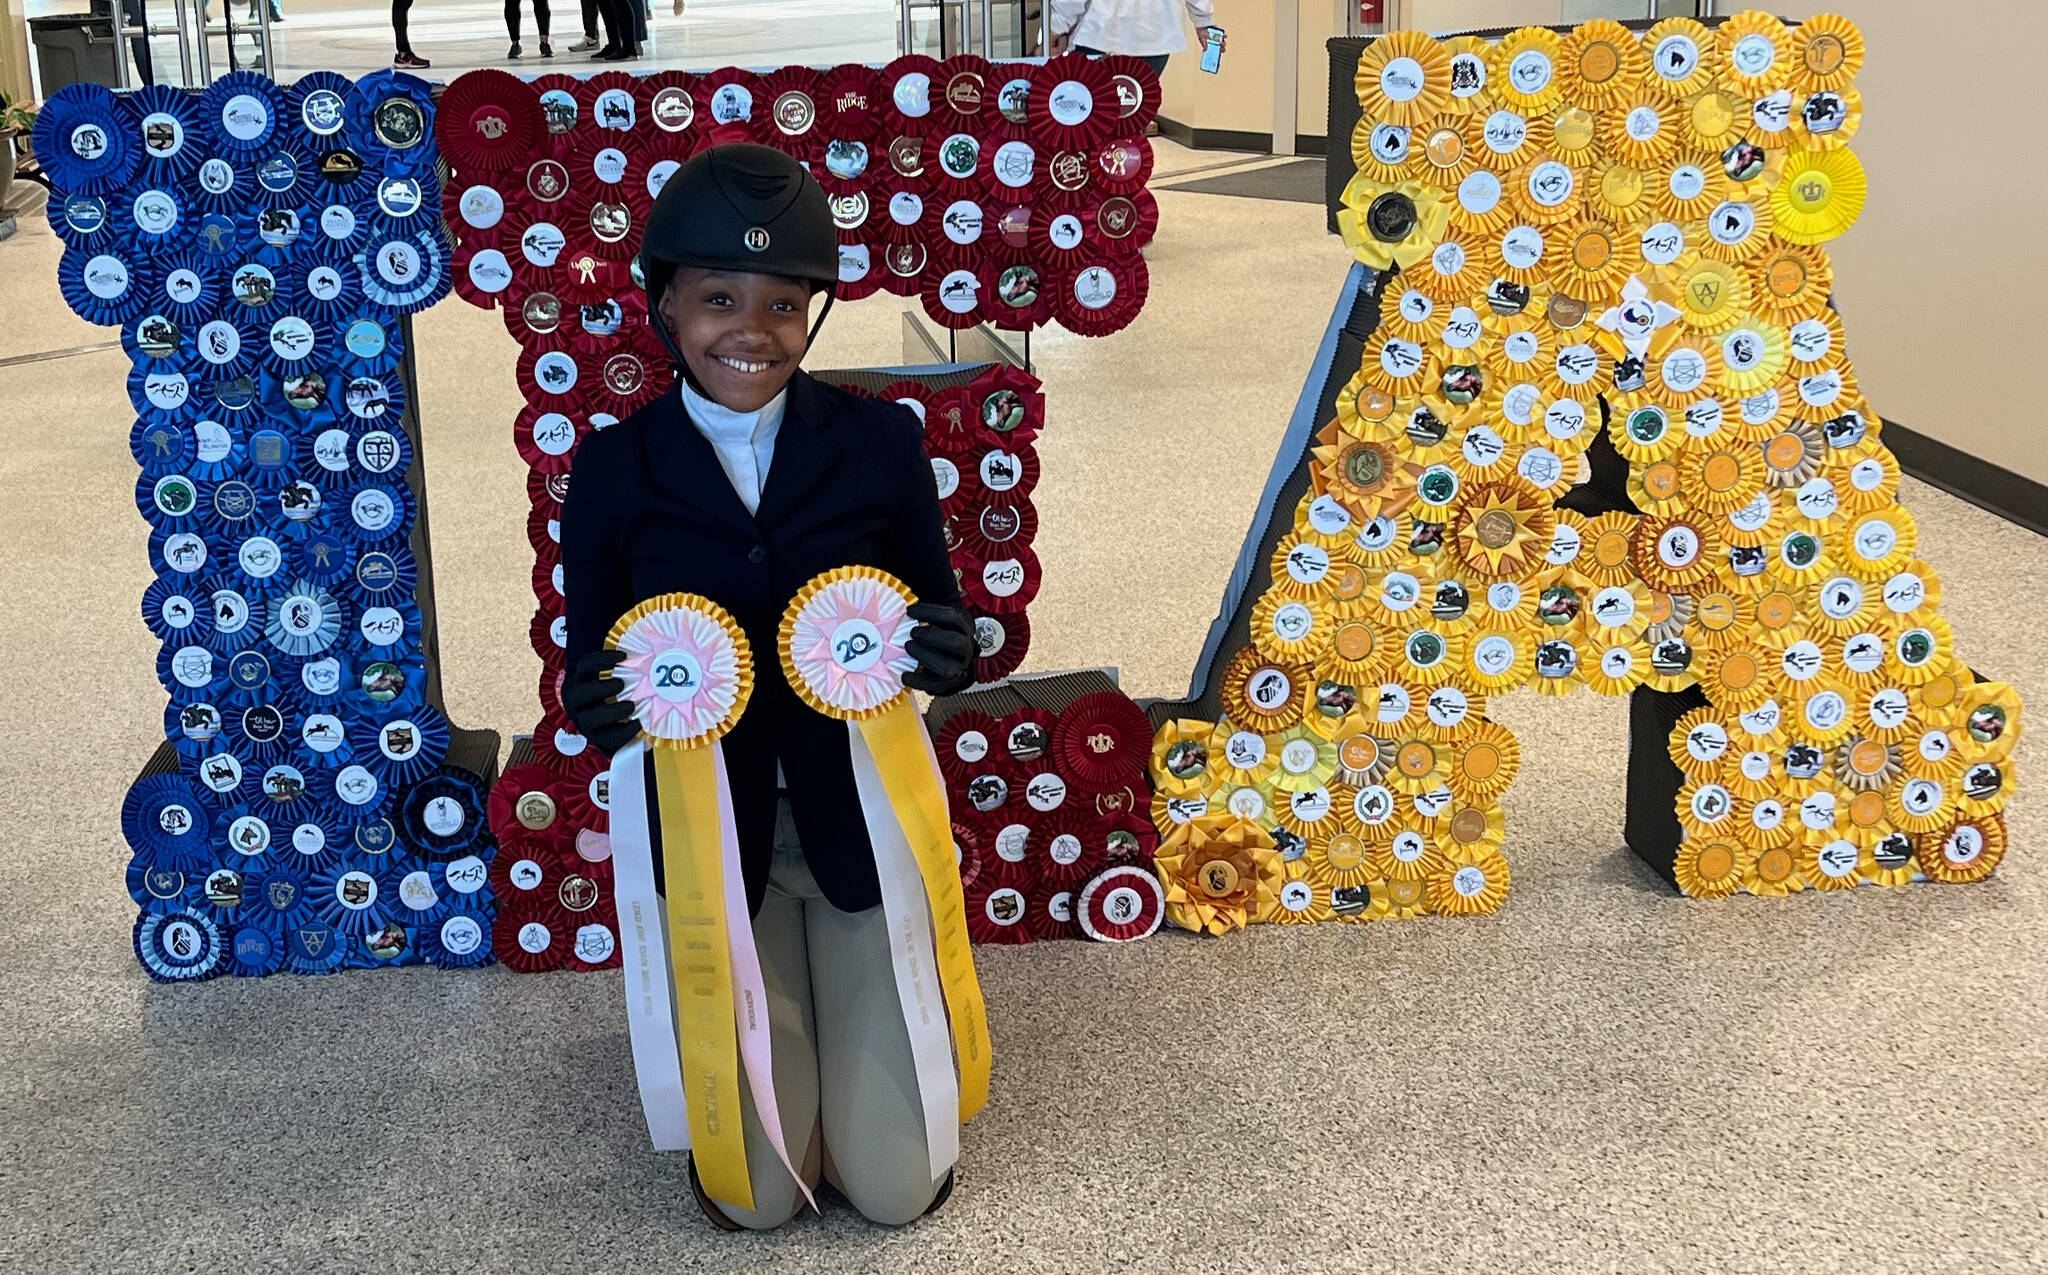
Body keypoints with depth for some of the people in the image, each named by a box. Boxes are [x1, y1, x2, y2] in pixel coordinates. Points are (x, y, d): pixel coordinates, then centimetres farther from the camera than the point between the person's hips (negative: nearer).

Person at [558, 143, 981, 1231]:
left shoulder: (881, 441, -4)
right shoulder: (612, 470, -4)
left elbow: (942, 631, 3)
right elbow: (591, 677, 1)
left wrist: (946, 656, -22)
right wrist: (597, 710, -23)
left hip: (863, 817, 0)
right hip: (713, 836, 0)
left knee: (896, 1186, -1)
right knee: (758, 1192, -3)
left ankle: (848, 1007, 31)